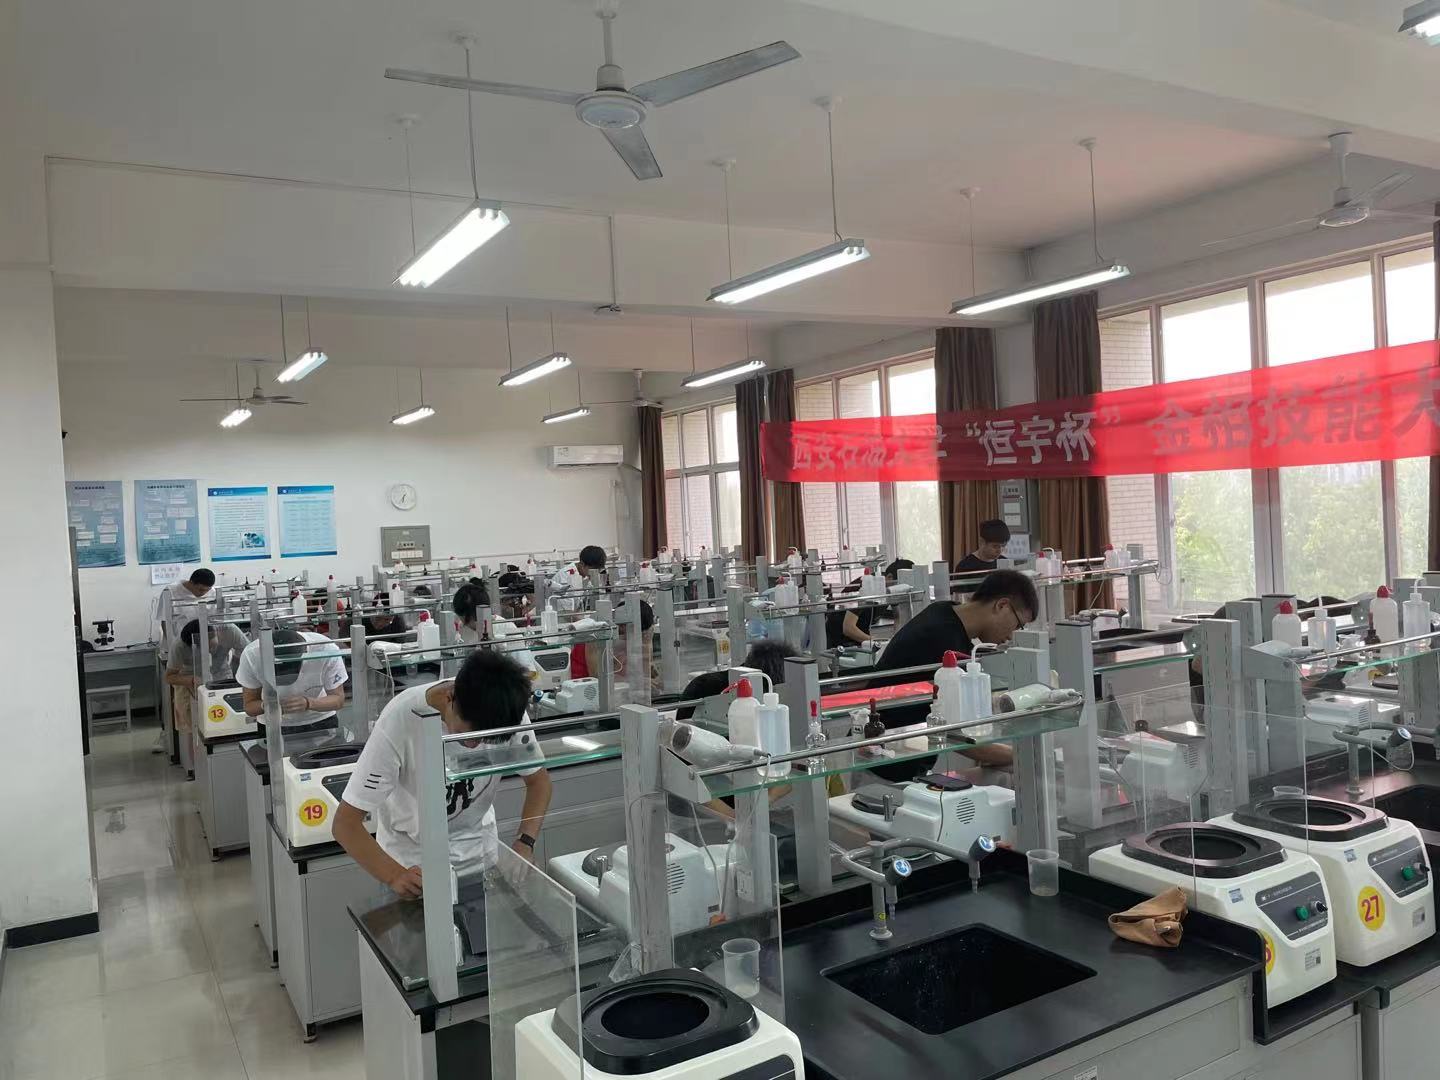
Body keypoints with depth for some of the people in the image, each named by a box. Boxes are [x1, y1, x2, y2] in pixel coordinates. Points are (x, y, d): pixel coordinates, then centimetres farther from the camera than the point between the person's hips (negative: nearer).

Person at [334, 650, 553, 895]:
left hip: (479, 850, 3)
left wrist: (525, 843, -23)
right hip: (412, 860, -2)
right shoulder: (400, 719, -32)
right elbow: (346, 823, -27)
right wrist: (395, 876, -42)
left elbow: (538, 778, -7)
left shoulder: (507, 713, -23)